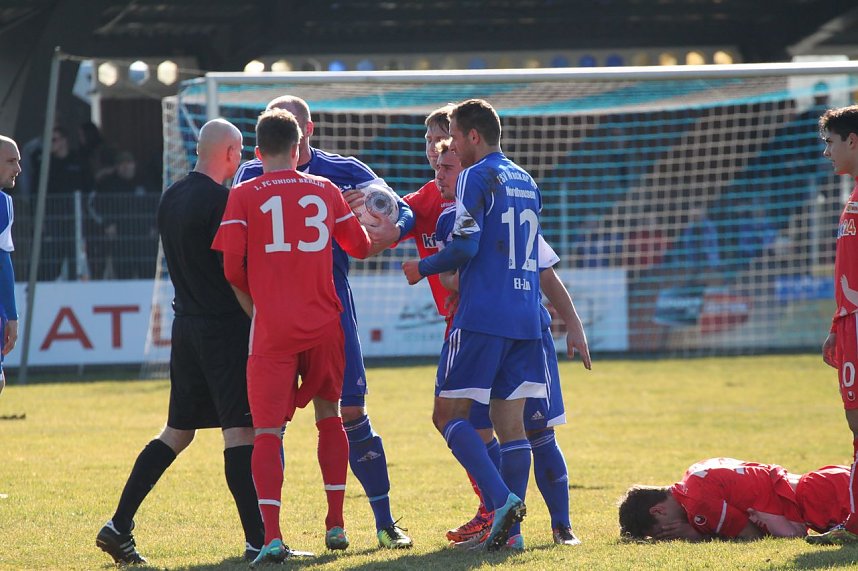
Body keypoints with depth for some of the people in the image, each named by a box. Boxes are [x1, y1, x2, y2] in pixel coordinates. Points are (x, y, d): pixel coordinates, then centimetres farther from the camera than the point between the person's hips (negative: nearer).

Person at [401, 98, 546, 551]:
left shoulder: (476, 177, -6)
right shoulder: (525, 182, 19)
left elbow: (465, 246, -15)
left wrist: (423, 268, 0)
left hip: (481, 317, -7)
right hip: (525, 320, 7)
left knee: (448, 414, -2)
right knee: (510, 421, 6)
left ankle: (502, 498, -19)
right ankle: (510, 529, 0)